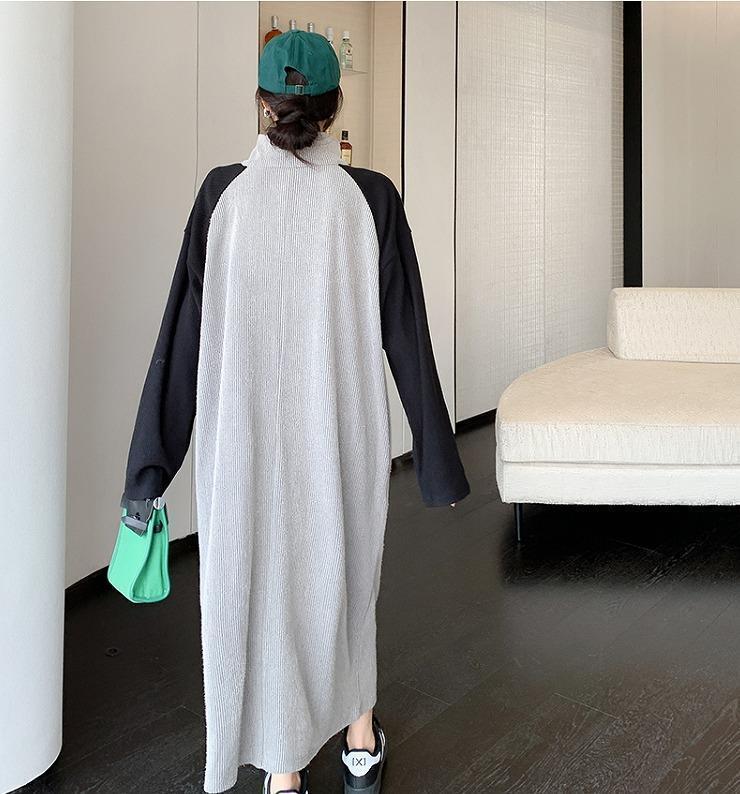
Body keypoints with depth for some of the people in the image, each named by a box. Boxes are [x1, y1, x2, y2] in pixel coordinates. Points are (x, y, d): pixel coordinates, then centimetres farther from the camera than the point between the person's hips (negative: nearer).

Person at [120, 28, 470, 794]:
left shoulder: (222, 193, -8)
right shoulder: (371, 197, -9)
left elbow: (183, 329, -9)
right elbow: (406, 335, -8)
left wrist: (152, 462, -4)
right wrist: (436, 457, 1)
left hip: (246, 429, -1)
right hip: (342, 427, 1)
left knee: (262, 579, 14)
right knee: (345, 570, 23)